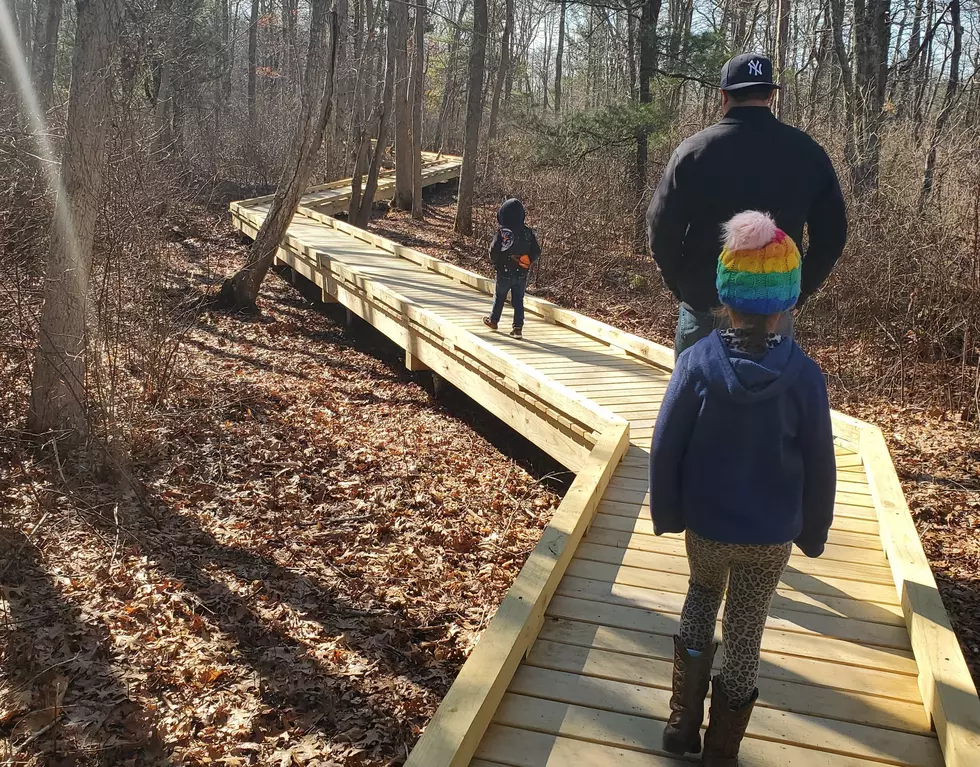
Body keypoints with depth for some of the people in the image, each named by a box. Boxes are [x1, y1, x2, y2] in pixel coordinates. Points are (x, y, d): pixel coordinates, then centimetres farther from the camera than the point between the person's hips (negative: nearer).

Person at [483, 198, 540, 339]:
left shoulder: (501, 232, -16)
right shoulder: (528, 232, -5)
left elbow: (493, 252, -15)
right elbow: (536, 252, 0)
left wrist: (495, 263, 6)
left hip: (504, 273, -2)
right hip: (522, 274, 2)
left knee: (499, 297, 17)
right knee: (518, 300, 9)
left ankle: (493, 320, 35)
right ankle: (518, 327, 1)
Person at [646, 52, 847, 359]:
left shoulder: (694, 150, -8)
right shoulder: (807, 152, 0)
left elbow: (661, 230, -7)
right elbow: (831, 234, 3)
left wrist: (683, 288, 6)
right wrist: (797, 292, 12)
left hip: (705, 309, -2)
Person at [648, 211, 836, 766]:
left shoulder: (697, 361, -15)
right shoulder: (803, 375, -15)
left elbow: (666, 448, -10)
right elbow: (819, 466, -7)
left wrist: (667, 513, 5)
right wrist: (813, 532, 8)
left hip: (705, 525, 1)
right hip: (771, 535, 0)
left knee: (701, 602, 26)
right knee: (744, 634, 14)